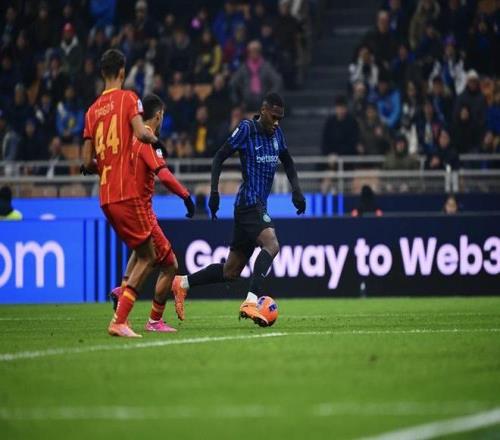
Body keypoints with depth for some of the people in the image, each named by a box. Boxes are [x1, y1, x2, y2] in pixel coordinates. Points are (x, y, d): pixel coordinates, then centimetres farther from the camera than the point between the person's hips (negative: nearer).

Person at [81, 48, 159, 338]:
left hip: (105, 196, 7)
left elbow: (87, 162, 12)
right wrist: (156, 139, 3)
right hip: (127, 192, -7)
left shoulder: (92, 110, 14)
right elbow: (141, 133, -18)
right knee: (147, 256, -3)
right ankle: (119, 320, -13)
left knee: (143, 254, 16)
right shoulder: (128, 98, -2)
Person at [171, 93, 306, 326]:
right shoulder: (247, 129, -9)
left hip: (259, 206, 8)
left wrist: (296, 191, 13)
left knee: (231, 272, 10)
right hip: (249, 202, -8)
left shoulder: (276, 133, 13)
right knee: (271, 245, -30)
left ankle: (183, 283, 23)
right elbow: (220, 157, -8)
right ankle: (250, 302, -37)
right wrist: (214, 191, -16)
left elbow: (288, 162, 27)